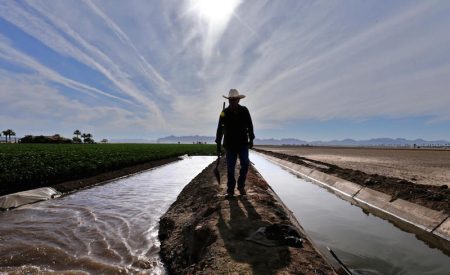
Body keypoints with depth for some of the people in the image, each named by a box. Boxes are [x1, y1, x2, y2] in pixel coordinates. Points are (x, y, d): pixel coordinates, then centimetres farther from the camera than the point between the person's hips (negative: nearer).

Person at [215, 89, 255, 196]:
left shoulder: (244, 111, -3)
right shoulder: (224, 113, -5)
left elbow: (250, 126, 8)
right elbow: (220, 129, -1)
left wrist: (251, 139, 8)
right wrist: (218, 144, -3)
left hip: (243, 144, 1)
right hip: (230, 144, -1)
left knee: (245, 165, -4)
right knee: (230, 168, 1)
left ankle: (241, 185, 18)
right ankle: (230, 189, 15)